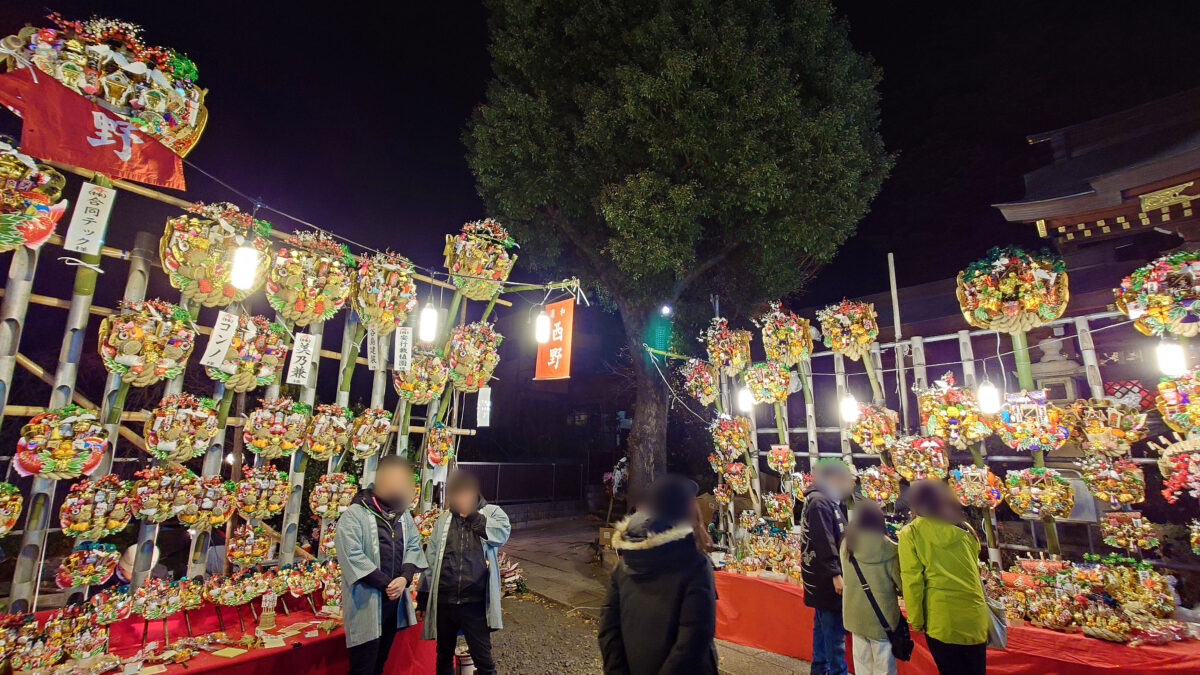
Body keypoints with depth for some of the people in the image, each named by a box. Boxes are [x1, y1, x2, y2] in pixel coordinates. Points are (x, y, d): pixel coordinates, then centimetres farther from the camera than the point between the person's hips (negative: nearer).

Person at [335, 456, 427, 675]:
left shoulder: (402, 514, 8)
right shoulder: (356, 513, -13)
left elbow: (414, 546, 7)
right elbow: (352, 556, -20)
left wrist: (405, 577, -11)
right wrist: (386, 584, -18)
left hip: (394, 599, 6)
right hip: (365, 603, -6)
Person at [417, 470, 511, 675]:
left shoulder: (491, 512, -2)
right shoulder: (443, 520, 7)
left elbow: (503, 532, -22)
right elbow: (430, 559, 10)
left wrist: (473, 516, -16)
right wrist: (423, 599, 10)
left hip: (475, 603, -3)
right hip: (443, 602, 4)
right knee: (444, 656, 20)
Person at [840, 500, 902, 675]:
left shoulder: (846, 545, -5)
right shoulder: (888, 548, -16)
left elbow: (846, 575, 2)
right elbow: (902, 583, -10)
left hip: (854, 614, 4)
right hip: (881, 617, -4)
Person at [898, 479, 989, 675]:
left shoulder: (910, 534, -9)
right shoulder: (964, 528, 2)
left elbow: (912, 581, -9)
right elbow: (975, 570, 13)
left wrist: (916, 620, 1)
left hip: (941, 620, -4)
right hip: (974, 616, 4)